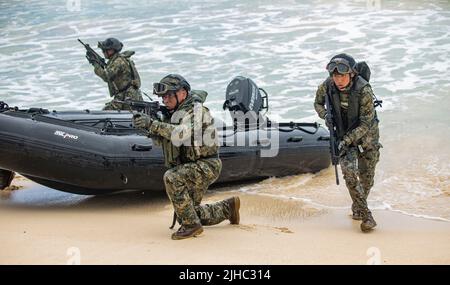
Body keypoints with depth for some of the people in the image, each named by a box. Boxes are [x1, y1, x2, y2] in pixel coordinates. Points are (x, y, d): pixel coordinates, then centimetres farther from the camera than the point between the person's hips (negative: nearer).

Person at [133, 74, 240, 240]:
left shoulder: (195, 110, -16)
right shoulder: (175, 113, 10)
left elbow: (180, 134, -34)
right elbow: (161, 140, 7)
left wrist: (153, 124, -39)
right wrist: (147, 126, -11)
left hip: (206, 166, -10)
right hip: (189, 169, 10)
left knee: (171, 178, -33)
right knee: (183, 217, 15)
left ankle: (191, 225, -23)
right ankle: (228, 208, 34)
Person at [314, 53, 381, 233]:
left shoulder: (364, 90, -28)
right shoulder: (327, 85, -17)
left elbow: (366, 123, -24)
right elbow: (318, 102, 4)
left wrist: (347, 140, -30)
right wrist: (325, 116, -17)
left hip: (367, 133, -2)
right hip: (344, 134, 2)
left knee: (366, 176, 9)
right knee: (349, 171, -18)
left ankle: (357, 207, 36)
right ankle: (365, 215, -13)